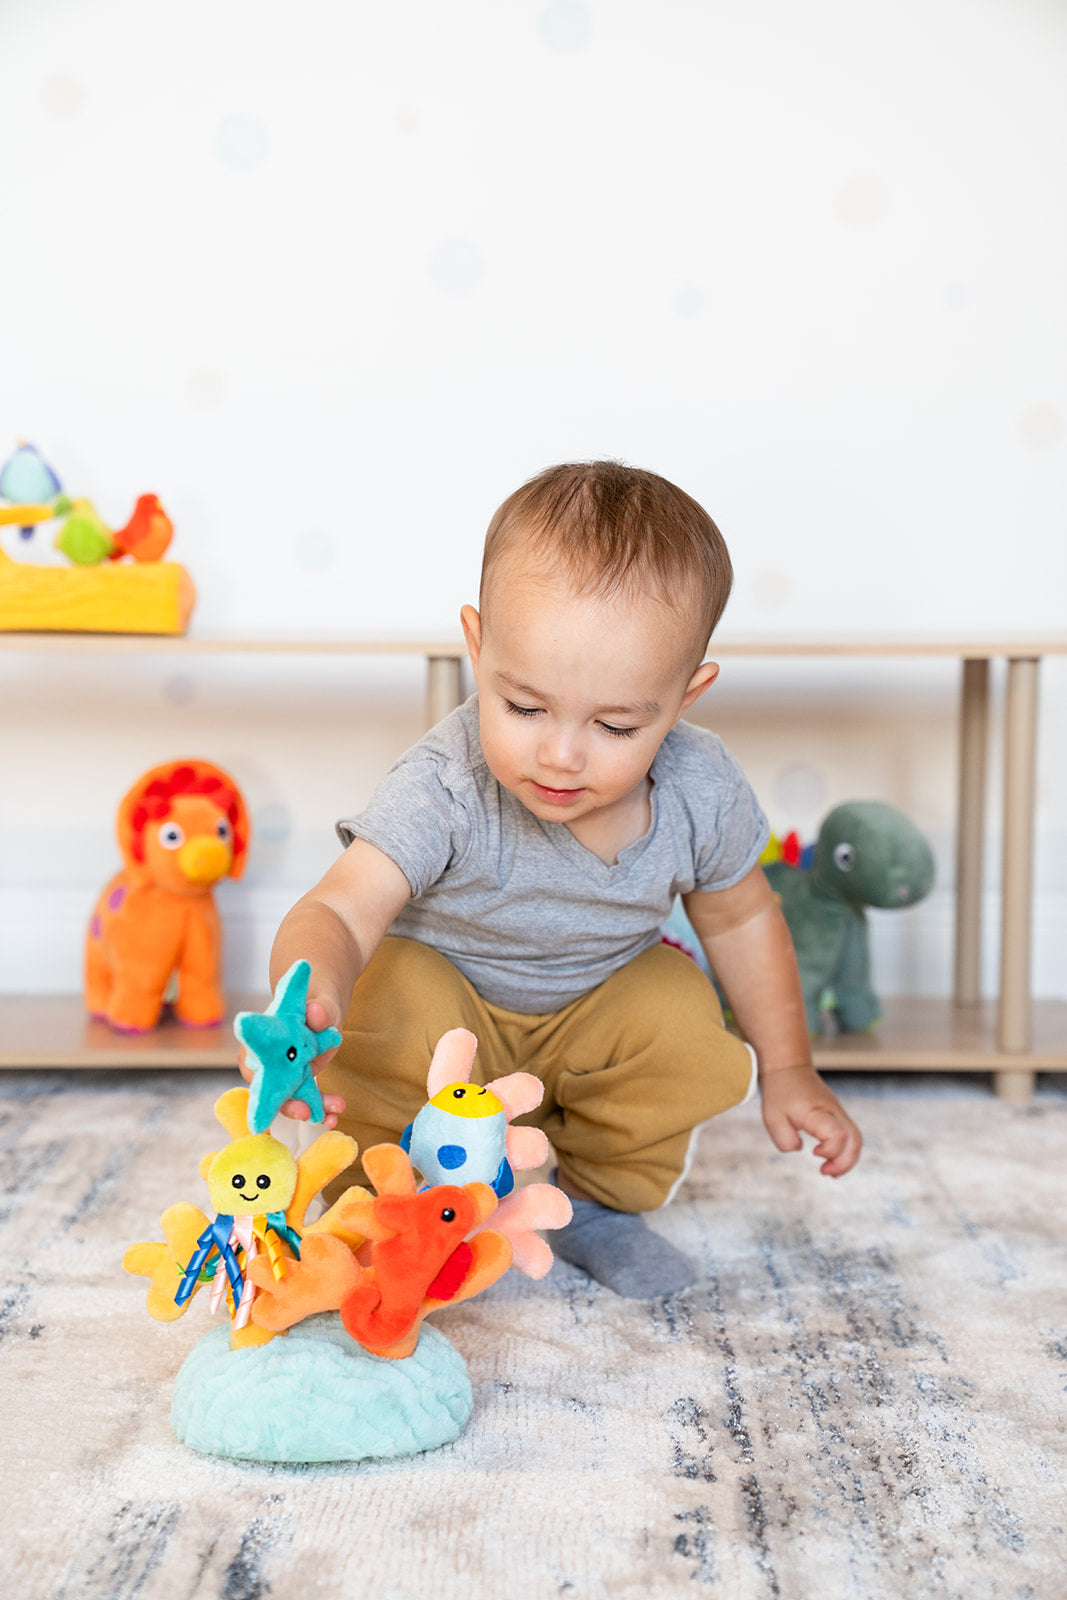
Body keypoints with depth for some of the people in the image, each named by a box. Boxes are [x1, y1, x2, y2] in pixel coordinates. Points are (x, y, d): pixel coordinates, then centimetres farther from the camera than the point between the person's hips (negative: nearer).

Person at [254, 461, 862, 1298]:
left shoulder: (704, 791, -22)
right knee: (389, 1013, -34)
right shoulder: (444, 789, -35)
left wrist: (788, 1071, 5)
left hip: (598, 1012, 4)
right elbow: (341, 912, -45)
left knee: (685, 1024, -24)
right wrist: (306, 996, -69)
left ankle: (595, 1203, 4)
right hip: (448, 994, -3)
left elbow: (739, 918, -2)